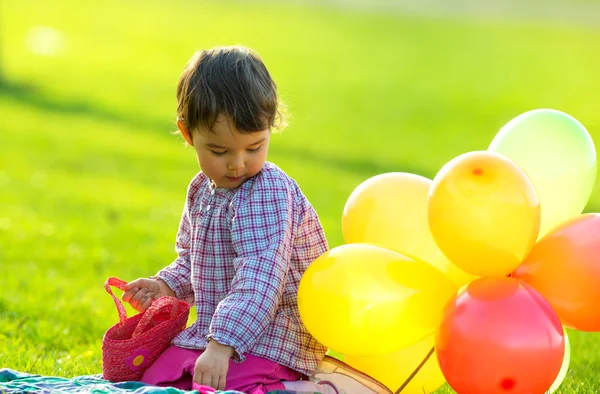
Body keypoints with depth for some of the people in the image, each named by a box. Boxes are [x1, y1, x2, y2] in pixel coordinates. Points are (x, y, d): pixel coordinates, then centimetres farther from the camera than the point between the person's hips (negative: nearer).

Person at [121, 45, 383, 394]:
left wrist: (221, 345, -38)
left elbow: (260, 278, -30)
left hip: (269, 338, -9)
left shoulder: (268, 192, -19)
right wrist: (166, 286, 3)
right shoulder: (202, 190, 9)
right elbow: (191, 261, 25)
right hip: (214, 332, 9)